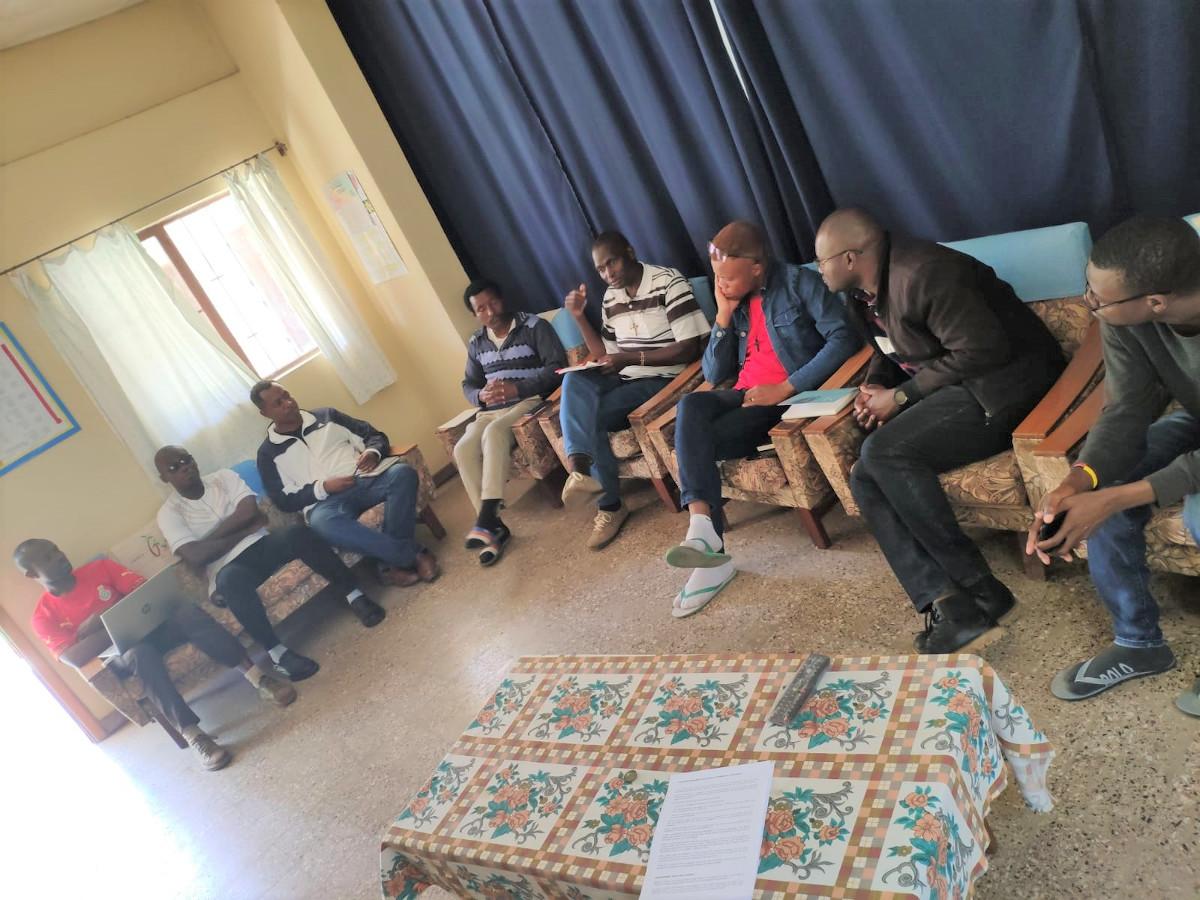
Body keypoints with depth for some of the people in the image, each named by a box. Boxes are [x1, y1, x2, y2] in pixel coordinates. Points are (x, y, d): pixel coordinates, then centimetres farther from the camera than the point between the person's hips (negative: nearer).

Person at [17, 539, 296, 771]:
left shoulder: (98, 568, 7)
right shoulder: (44, 617, 0)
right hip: (119, 655, -2)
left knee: (187, 610, -30)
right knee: (140, 651, -38)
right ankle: (192, 735, -44)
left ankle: (257, 677, -36)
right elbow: (73, 657, -15)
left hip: (149, 625, 2)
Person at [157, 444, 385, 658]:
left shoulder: (223, 476, 8)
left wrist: (209, 538, -9)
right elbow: (195, 556, -14)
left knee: (299, 533, -29)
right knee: (231, 580, -39)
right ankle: (277, 653, -38)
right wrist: (246, 529, -8)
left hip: (262, 545, 3)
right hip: (228, 568, -2)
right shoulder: (169, 513, 1)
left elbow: (249, 511, -8)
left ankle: (354, 595, -25)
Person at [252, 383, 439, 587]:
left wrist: (373, 452, -7)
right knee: (322, 522, -39)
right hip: (325, 500, -2)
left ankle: (392, 563, -26)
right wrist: (323, 488, -12)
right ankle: (413, 555, -31)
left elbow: (375, 435, 17)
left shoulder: (326, 416, 18)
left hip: (365, 477, 3)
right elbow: (285, 501, 4)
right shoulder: (269, 453, 12)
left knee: (403, 472, -29)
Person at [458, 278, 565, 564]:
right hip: (492, 410, 6)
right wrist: (481, 396, -8)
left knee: (493, 433, -36)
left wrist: (517, 388, -21)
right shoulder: (476, 342, 15)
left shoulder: (534, 326, -3)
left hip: (530, 400, -6)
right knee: (463, 449, -23)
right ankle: (493, 525, -21)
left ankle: (486, 518, -39)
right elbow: (468, 385, 18)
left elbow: (557, 367, -11)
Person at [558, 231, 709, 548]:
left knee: (587, 415, -23)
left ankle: (610, 505, -11)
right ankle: (579, 469, -29)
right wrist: (580, 316, 3)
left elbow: (689, 349, -16)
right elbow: (605, 356, 15)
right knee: (574, 381, -24)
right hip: (624, 379, 6)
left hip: (661, 379, -6)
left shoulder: (669, 283, -11)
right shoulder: (610, 299, 11)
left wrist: (631, 358, -20)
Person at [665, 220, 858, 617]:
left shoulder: (799, 282, -3)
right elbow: (714, 375, 13)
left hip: (788, 397, -5)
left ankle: (707, 540, -17)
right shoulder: (735, 303, 15)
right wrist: (724, 318, 0)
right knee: (690, 406, -28)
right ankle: (702, 529, -36)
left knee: (694, 440, -24)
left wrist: (786, 388, -19)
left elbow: (843, 338, -14)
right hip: (745, 395, 6)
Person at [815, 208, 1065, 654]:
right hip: (949, 391, 9)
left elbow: (980, 351, -23)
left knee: (883, 453, -29)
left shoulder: (922, 274, -20)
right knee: (864, 478, -12)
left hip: (1001, 387, -9)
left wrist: (900, 397, -16)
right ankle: (948, 604, -22)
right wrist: (873, 389, 1)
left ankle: (980, 590, -18)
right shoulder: (863, 294, 9)